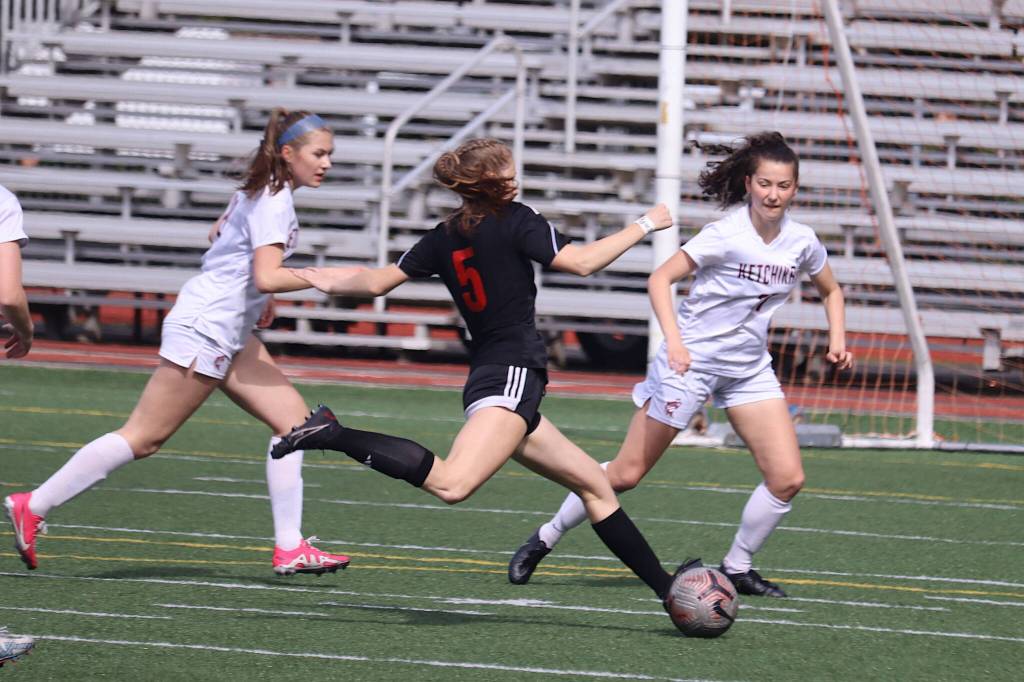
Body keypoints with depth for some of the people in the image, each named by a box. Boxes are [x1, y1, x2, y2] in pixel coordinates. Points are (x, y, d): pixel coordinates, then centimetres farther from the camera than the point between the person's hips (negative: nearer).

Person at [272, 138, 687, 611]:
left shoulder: (444, 238, 13)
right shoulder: (514, 221, -5)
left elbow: (379, 282, 17)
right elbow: (581, 262, -10)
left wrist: (329, 283, 37)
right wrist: (645, 225, 3)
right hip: (511, 378, -10)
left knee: (595, 484, 14)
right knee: (451, 484, -30)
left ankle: (665, 588, 14)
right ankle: (336, 437, -30)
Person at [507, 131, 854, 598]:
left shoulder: (801, 242, -2)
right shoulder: (727, 235, -19)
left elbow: (830, 291, 18)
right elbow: (660, 279, -20)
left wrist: (837, 340, 2)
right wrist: (674, 340, -33)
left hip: (749, 369, 5)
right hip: (691, 360, -5)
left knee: (788, 479, -7)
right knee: (627, 473, -1)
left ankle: (736, 568, 11)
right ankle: (544, 540, 16)